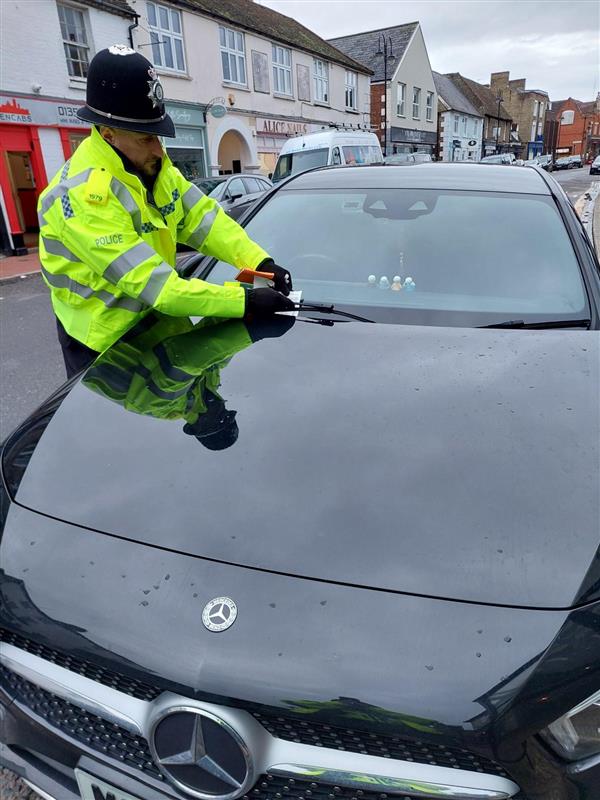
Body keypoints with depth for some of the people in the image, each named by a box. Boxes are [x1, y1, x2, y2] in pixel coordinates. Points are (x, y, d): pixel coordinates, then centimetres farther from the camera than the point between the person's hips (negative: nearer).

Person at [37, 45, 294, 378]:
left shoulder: (154, 165, -3)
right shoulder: (83, 194, -29)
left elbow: (204, 218, -6)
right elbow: (151, 283, -35)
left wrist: (260, 261, -22)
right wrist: (245, 301, -36)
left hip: (156, 323, 8)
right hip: (103, 340, -7)